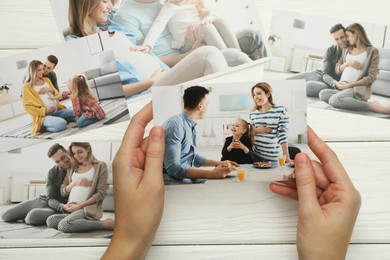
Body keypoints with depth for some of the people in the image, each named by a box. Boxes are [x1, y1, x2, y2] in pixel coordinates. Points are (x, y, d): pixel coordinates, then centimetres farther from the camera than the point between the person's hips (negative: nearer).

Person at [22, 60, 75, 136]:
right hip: (44, 115, -6)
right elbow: (27, 106, -6)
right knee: (61, 124, -33)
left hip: (57, 110, 6)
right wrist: (45, 111, -16)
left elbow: (57, 95, 18)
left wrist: (51, 91, -5)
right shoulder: (28, 86, -3)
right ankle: (44, 127, -7)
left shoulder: (46, 80, 14)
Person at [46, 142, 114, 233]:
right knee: (50, 220, -24)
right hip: (70, 209, 6)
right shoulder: (72, 168, 20)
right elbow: (63, 192, 17)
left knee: (64, 225, -32)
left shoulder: (100, 166, 4)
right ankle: (88, 222, -15)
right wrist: (74, 182, -3)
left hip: (88, 209, -6)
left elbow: (101, 193, -4)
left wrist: (79, 206, -10)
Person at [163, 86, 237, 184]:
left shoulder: (190, 126, 10)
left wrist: (218, 163, 19)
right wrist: (211, 173, -29)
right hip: (173, 183, -9)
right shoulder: (176, 124, -18)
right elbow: (173, 167, -26)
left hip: (186, 180, 9)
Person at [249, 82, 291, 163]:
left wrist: (287, 158, -14)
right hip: (255, 155, 3)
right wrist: (256, 131, -6)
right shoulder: (252, 114, 5)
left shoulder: (281, 110, -7)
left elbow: (283, 135, -10)